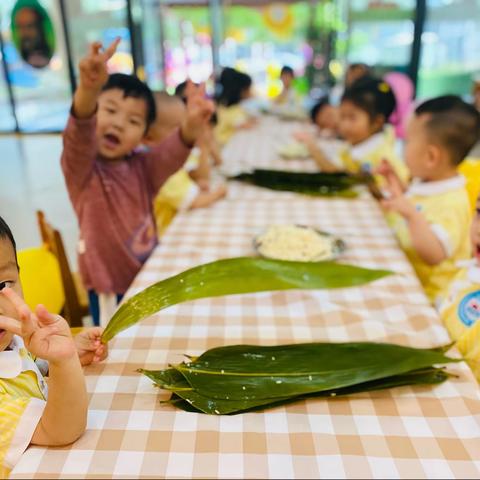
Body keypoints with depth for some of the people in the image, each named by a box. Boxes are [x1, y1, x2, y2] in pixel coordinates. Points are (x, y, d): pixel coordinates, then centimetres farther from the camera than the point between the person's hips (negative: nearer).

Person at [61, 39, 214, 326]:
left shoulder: (142, 166, 0)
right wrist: (88, 89, -56)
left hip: (150, 277, 5)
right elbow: (80, 135, -34)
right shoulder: (81, 166, -13)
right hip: (110, 286, -4)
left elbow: (169, 155, -19)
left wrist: (191, 126, -42)